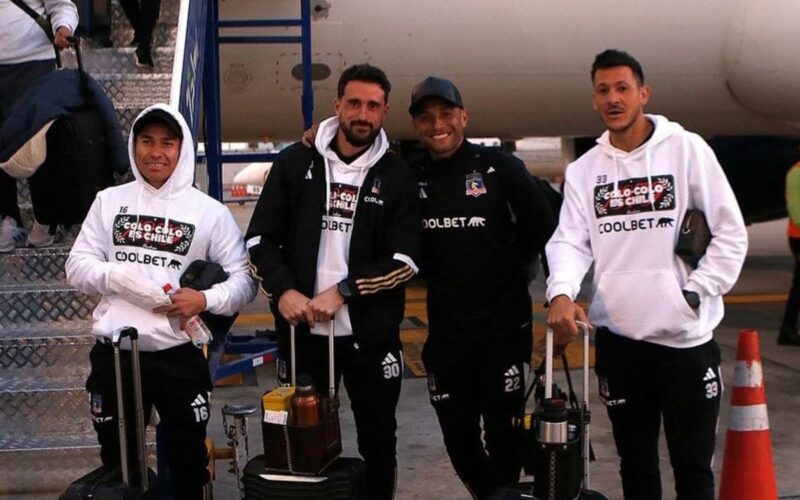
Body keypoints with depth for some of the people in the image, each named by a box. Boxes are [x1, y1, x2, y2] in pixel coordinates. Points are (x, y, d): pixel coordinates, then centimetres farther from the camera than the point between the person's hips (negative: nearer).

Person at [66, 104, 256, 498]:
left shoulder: (209, 211, 0)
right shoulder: (109, 201, 6)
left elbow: (244, 278, 0)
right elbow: (77, 265, 5)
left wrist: (206, 300, -19)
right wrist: (122, 278, -15)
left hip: (180, 357, -1)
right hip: (114, 354, 2)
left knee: (187, 462, 13)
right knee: (117, 463, 16)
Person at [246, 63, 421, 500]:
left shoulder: (397, 177, 0)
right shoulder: (295, 162, 3)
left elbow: (404, 259, -7)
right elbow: (260, 238, 3)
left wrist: (343, 291, -16)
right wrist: (283, 290, -13)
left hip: (371, 333, 0)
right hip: (302, 329, 1)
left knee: (378, 439, 11)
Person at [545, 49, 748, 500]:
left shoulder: (686, 149, -1)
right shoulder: (583, 169, 7)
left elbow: (731, 232, -1)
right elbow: (571, 241, -2)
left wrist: (695, 293, -9)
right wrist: (562, 293, -21)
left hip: (686, 336, -3)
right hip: (617, 337, 3)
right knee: (635, 462, 16)